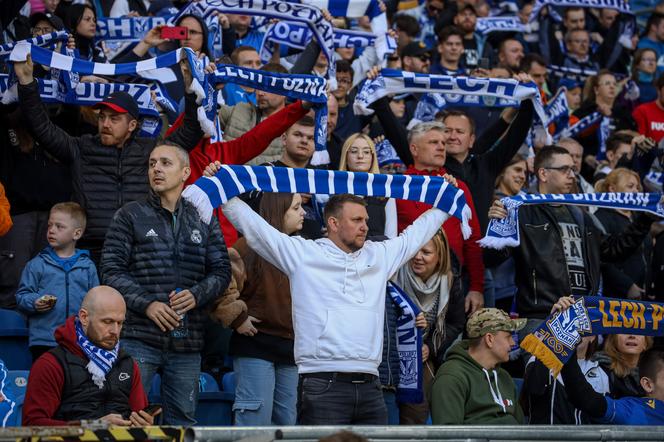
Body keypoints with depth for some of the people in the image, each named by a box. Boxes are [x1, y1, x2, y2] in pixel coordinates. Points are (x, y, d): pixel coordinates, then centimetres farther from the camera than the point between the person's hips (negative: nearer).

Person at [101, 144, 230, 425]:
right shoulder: (130, 216, 5)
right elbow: (111, 270, -2)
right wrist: (146, 303, -14)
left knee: (182, 422, 7)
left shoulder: (204, 220, 14)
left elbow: (221, 270, 11)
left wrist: (197, 295, -9)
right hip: (139, 338, -3)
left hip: (187, 342, 3)